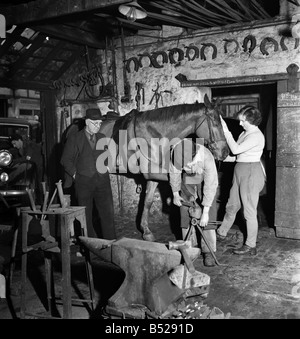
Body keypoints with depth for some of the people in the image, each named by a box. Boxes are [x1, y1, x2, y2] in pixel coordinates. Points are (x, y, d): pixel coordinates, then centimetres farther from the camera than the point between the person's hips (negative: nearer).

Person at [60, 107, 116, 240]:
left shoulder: (102, 137, 14)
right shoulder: (74, 138, 3)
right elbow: (65, 160, 2)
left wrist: (106, 168, 4)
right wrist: (75, 173, -4)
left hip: (102, 180, 3)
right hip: (84, 181, -2)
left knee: (108, 212, 0)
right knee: (86, 214, 4)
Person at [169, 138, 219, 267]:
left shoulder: (207, 158, -39)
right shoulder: (176, 153, -29)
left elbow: (210, 186, -33)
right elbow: (174, 173, -9)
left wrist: (205, 212, -31)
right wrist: (175, 194, 0)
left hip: (206, 181, -3)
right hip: (187, 182, 3)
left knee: (206, 220, -11)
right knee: (185, 215, 0)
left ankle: (208, 252, 1)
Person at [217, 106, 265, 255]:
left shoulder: (256, 136, -16)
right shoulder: (245, 133, 12)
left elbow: (236, 149, -24)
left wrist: (226, 131, -19)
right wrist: (227, 158, 2)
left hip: (251, 173, -9)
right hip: (240, 172, 9)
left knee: (249, 211, 0)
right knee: (231, 206, 20)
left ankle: (250, 246, 11)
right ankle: (221, 233, 36)